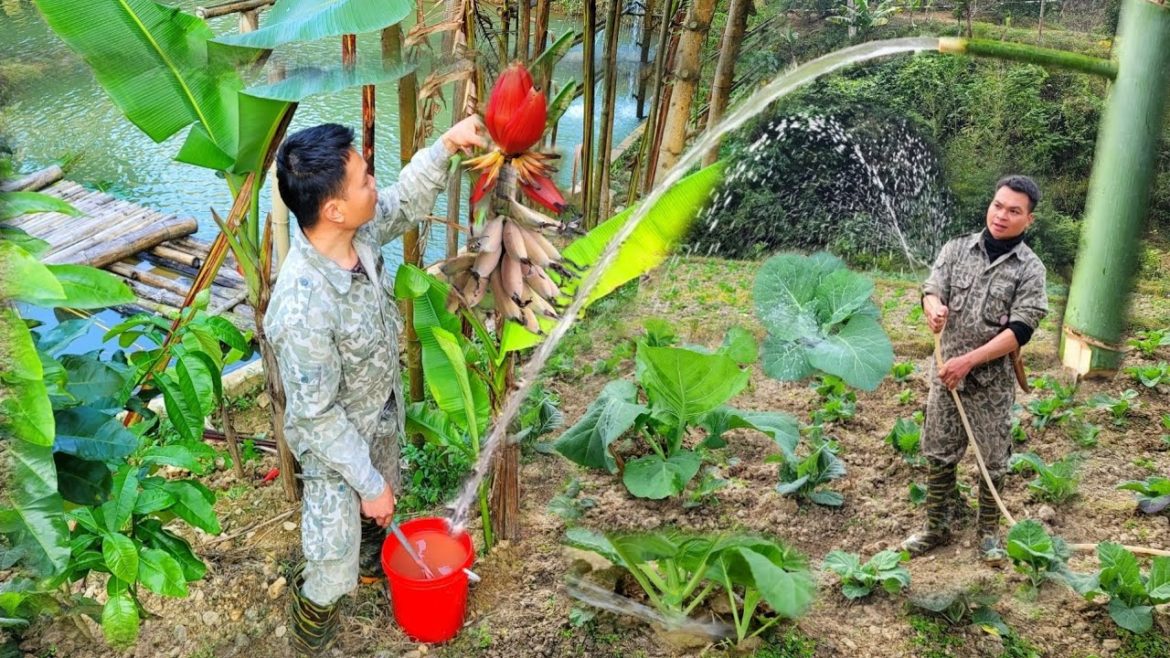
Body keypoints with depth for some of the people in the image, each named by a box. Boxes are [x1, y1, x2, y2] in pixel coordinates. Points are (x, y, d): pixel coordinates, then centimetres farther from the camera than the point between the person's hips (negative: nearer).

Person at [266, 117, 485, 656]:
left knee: (378, 511, 34)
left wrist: (446, 145, -8)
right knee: (335, 566, 14)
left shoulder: (359, 233, -21)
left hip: (382, 414, 7)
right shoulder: (302, 307, -42)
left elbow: (407, 203, 4)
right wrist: (367, 482, -20)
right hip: (336, 445, -7)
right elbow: (318, 417, -30)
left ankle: (371, 560, 66)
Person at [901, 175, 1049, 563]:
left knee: (992, 460, 8)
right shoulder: (957, 249, 2)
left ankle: (988, 531, 26)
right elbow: (932, 290, -6)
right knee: (939, 454, 10)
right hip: (946, 371, 2)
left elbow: (1020, 331, -13)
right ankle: (937, 526, 25)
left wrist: (968, 361, -19)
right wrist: (934, 307, -32)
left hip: (993, 379, -2)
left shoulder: (1030, 269, -7)